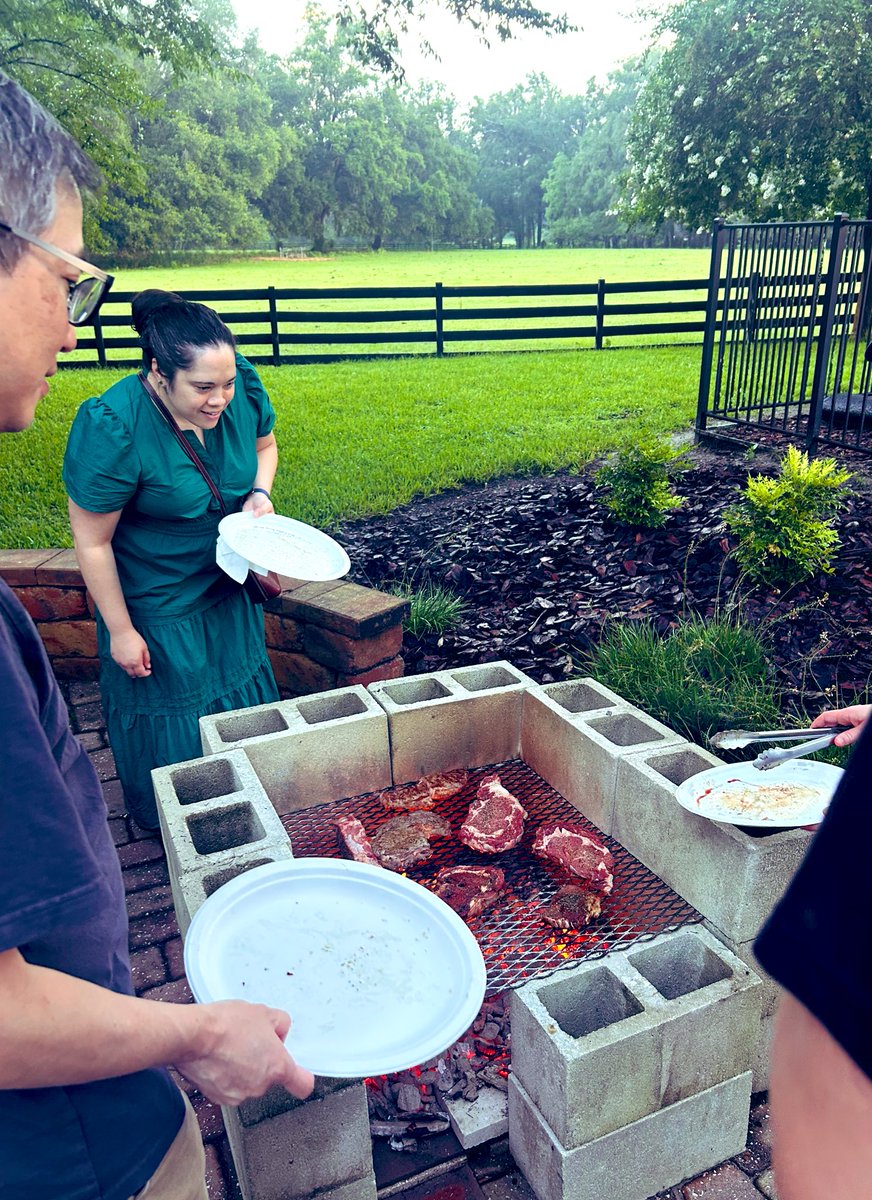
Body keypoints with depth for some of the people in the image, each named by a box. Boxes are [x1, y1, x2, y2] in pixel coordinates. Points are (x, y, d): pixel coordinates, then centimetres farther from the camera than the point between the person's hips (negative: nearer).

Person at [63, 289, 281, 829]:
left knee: (244, 703, 22)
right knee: (173, 725, 13)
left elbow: (264, 444, 7)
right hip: (158, 609, -5)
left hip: (229, 589, 6)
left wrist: (259, 493, -14)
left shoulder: (244, 386, -16)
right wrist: (120, 631, -15)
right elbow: (92, 542, -21)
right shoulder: (112, 428, -31)